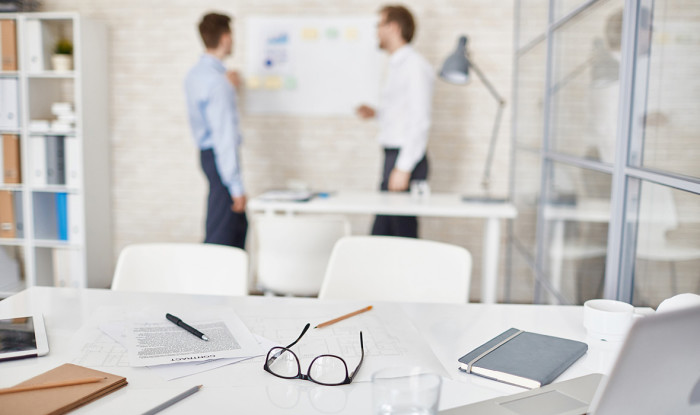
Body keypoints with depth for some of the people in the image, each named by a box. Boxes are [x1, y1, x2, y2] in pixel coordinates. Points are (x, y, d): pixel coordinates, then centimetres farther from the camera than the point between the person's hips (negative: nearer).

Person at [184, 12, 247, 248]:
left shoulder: (194, 74, 10)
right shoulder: (217, 80, -20)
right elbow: (224, 134, -23)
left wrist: (228, 88, 25)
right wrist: (236, 186, -22)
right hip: (220, 158, -10)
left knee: (239, 225, 19)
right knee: (221, 233, -2)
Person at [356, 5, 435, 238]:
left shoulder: (415, 66, -12)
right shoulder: (397, 65, 18)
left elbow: (420, 121, -18)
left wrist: (403, 169, -21)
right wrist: (375, 114, 14)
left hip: (406, 158, -9)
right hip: (393, 156, 10)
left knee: (404, 233, -5)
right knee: (380, 233, 11)